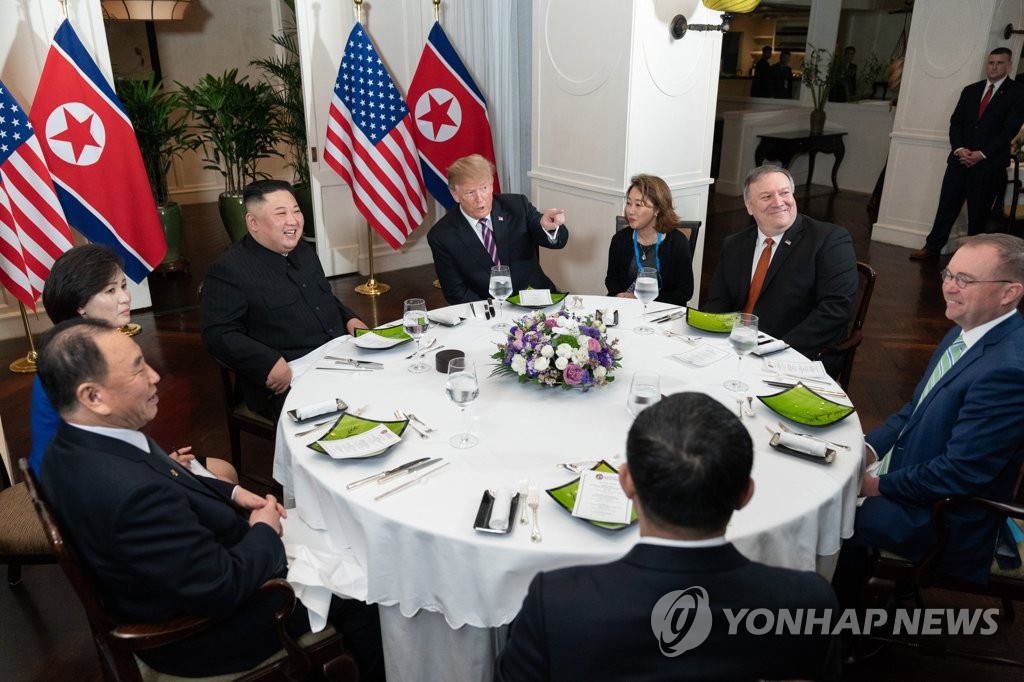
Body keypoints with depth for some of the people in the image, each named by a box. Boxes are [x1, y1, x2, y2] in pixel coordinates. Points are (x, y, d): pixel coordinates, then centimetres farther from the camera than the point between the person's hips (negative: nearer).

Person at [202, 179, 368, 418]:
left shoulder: (303, 251, 18)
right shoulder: (228, 270, -7)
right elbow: (218, 335, -12)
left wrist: (349, 318, 10)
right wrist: (270, 365, -25)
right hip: (287, 381, -8)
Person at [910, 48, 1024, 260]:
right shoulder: (970, 90, 13)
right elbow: (955, 122, 9)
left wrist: (982, 154, -15)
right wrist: (959, 149, -8)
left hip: (989, 164, -3)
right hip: (960, 160, 3)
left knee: (978, 213, 3)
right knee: (947, 206, 3)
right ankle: (932, 248, 11)